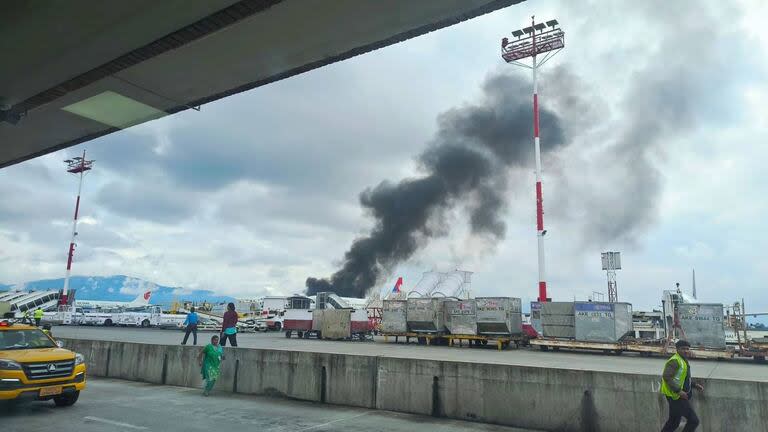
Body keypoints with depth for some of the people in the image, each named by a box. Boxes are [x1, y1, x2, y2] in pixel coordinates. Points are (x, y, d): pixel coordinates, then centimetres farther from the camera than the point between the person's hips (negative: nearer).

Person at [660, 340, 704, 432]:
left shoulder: (684, 361, 16)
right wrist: (678, 391, -28)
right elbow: (666, 377, -28)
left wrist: (695, 385, 15)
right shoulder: (675, 361, -17)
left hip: (679, 396, 10)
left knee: (673, 422, 17)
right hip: (676, 396, -10)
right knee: (693, 420, -7)